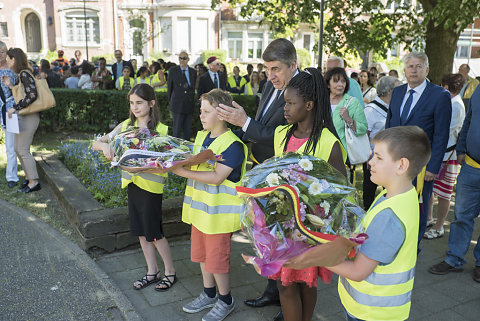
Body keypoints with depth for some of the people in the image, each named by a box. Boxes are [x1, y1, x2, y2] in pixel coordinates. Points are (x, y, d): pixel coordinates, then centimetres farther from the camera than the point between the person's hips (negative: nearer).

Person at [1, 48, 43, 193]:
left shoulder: (24, 74, -14)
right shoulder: (20, 74, 15)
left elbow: (32, 95, -24)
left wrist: (15, 108, -21)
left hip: (29, 117, -10)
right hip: (22, 116, 10)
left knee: (23, 150, -4)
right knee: (17, 149, 15)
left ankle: (34, 182, 5)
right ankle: (28, 176, 27)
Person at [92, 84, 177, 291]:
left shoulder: (160, 130, -10)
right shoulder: (126, 125, 5)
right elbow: (96, 143, 4)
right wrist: (104, 145, -19)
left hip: (151, 184, -6)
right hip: (131, 182, 6)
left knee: (154, 233, 2)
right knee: (141, 232, 14)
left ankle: (170, 272, 22)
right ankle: (152, 272, 31)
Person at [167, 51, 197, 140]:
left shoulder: (193, 72, 9)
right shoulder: (173, 70, 1)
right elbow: (169, 87, 6)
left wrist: (192, 101, 11)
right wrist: (170, 101, 8)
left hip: (189, 105, 3)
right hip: (177, 105, -3)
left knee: (187, 131, 7)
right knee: (176, 130, -2)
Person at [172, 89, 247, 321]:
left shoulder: (232, 145, -19)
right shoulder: (200, 137, 7)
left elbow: (217, 177, -26)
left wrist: (184, 172, -29)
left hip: (219, 212, -8)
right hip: (200, 207, 8)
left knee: (216, 258, 5)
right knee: (202, 254, 20)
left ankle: (226, 300, 28)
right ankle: (209, 294, 40)